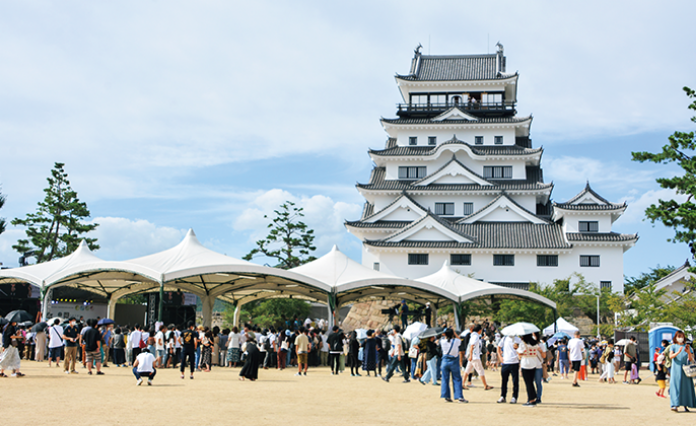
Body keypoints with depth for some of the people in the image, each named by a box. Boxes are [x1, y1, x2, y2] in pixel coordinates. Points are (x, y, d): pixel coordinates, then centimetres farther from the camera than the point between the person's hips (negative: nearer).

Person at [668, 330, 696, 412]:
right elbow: (671, 356, -10)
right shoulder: (673, 346, 7)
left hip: (685, 369, 2)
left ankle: (685, 405, 4)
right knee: (676, 386, -10)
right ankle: (675, 405, -16)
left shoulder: (687, 347, 11)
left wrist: (689, 352, -15)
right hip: (676, 369, -2)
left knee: (686, 386, -2)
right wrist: (678, 352, -27)